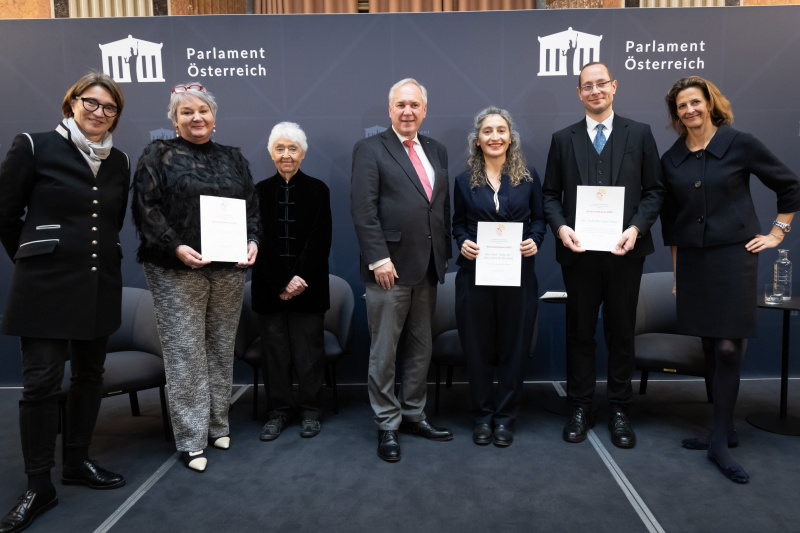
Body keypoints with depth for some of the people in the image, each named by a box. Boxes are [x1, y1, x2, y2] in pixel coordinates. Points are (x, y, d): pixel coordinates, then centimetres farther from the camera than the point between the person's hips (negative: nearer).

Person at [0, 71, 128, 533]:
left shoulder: (120, 162, 9)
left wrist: (98, 257, 13)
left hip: (101, 286, 5)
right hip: (46, 287, -4)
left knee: (90, 375, 13)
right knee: (42, 382, -1)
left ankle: (78, 461, 31)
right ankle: (39, 486, 14)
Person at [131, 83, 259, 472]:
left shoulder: (233, 158, 16)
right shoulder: (159, 155, 4)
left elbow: (251, 207, 16)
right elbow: (146, 207, -5)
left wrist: (252, 241, -2)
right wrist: (176, 247, -17)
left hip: (229, 269, 4)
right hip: (177, 270, -4)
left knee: (222, 348, 9)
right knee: (185, 351, -3)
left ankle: (218, 424, 23)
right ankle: (191, 439, 8)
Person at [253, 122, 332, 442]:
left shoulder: (318, 190, 4)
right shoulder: (259, 192, 5)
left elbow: (321, 240, -3)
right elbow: (259, 241, -1)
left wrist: (300, 279, -12)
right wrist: (282, 283, -10)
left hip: (308, 286, -1)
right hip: (270, 287, 1)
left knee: (309, 350, 4)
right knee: (274, 351, 6)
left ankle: (309, 410, 18)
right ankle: (278, 410, 20)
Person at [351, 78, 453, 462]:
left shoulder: (436, 151, 15)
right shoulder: (370, 149, -3)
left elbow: (444, 206, 16)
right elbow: (363, 210, -11)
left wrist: (445, 253, 10)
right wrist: (378, 258, -17)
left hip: (427, 270, 6)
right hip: (390, 268, -6)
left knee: (421, 347, 15)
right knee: (384, 351, 4)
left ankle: (413, 414, 30)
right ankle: (387, 424, 18)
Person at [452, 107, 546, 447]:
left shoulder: (528, 178, 5)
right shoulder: (464, 181, 6)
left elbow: (539, 219, 9)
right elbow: (457, 224, 11)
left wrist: (534, 241, -10)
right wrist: (463, 242, -9)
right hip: (474, 274, 0)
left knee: (514, 346, 7)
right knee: (478, 348, 7)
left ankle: (505, 416, 22)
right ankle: (482, 415, 24)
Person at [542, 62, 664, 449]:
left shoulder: (639, 134, 7)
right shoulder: (563, 139, 9)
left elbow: (654, 190, 4)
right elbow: (550, 194, 7)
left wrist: (636, 227, -12)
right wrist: (561, 227, -11)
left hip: (624, 250, 0)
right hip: (579, 251, 1)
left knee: (621, 333, 8)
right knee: (580, 332, 8)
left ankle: (619, 410, 22)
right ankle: (580, 409, 21)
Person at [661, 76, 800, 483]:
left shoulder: (739, 144, -3)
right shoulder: (671, 159, 8)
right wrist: (676, 272, 12)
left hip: (733, 254, -4)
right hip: (693, 259, 4)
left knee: (728, 347, -7)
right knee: (710, 348, 9)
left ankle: (719, 441, 2)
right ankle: (725, 428, 23)